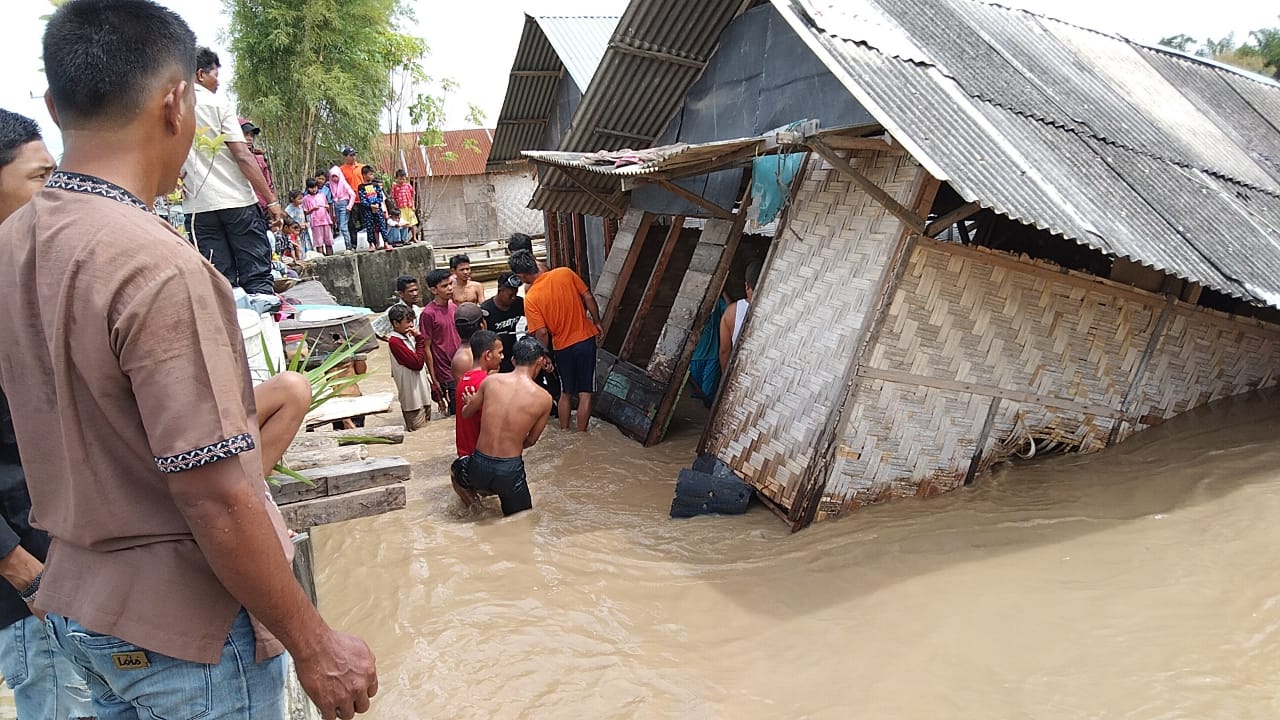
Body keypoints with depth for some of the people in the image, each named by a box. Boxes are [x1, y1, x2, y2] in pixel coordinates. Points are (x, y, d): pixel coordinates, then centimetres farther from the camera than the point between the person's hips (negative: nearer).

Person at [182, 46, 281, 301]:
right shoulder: (218, 103, -2)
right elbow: (243, 156, -9)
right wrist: (271, 199, -9)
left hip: (198, 206, 4)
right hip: (237, 201, -4)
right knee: (256, 273, -1)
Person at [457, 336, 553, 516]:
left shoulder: (491, 381, -3)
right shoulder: (544, 399, -7)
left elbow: (466, 413, 14)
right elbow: (531, 440, 6)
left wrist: (470, 402, 37)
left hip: (479, 467, 3)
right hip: (510, 470, -2)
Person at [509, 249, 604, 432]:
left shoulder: (530, 298, -13)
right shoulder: (565, 273, -7)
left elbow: (542, 333, -14)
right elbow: (588, 298, -4)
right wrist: (597, 322, 9)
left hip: (563, 348, 0)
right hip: (586, 339, 1)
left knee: (566, 392, 20)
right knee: (585, 393, 6)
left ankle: (564, 432, 29)